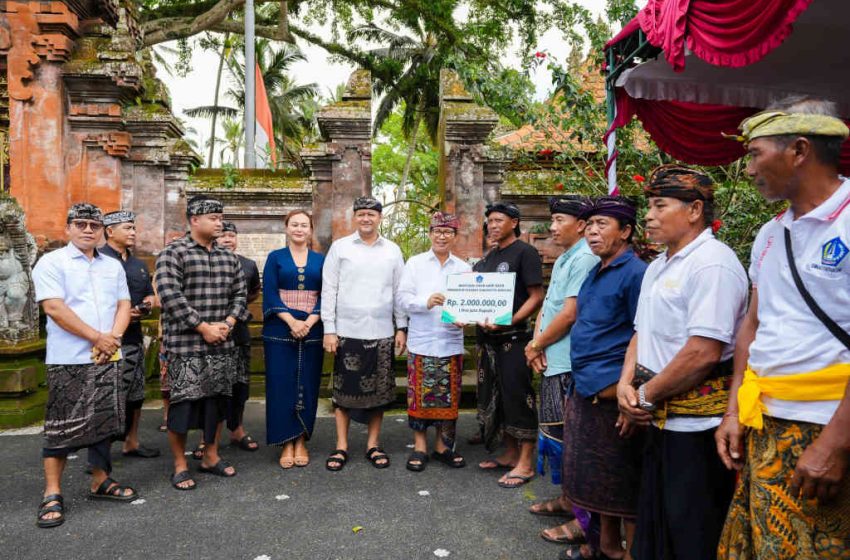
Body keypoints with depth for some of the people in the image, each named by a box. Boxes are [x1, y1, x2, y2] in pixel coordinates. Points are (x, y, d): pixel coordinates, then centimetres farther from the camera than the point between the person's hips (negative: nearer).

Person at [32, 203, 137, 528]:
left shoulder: (113, 266, 14)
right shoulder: (52, 263, -3)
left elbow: (123, 305, 10)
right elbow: (54, 308, -13)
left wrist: (113, 338, -8)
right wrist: (97, 337, -14)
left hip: (108, 357, 5)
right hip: (68, 361, -5)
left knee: (104, 422, 11)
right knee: (62, 426, 0)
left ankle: (101, 482, 24)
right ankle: (52, 494, 10)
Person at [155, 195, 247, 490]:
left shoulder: (228, 257, 11)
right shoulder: (173, 253, -7)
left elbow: (240, 293, 12)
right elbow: (170, 295, -16)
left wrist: (227, 323, -4)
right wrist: (203, 327, -17)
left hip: (221, 344, 6)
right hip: (185, 344, -6)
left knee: (217, 399, 12)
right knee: (183, 402, -1)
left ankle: (211, 456, 26)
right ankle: (180, 465, 14)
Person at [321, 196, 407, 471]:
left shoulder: (393, 250, 7)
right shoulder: (340, 247, 2)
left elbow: (399, 291, 8)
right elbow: (329, 290, 0)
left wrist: (402, 328, 4)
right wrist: (329, 329, -5)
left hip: (381, 333, 2)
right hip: (347, 332, -1)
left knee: (379, 391, 8)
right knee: (344, 389, 5)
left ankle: (373, 445, 22)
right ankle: (341, 446, 18)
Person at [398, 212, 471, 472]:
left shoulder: (463, 268, 10)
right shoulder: (415, 263, 5)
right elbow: (403, 297, -3)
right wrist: (426, 302, -21)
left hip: (451, 342, 2)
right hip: (421, 341, -2)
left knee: (449, 396, 7)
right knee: (420, 394, 2)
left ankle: (443, 445, 22)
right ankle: (420, 445, 17)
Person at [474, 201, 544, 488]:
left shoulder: (525, 252, -6)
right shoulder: (490, 257, 16)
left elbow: (536, 297, -12)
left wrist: (509, 322, -22)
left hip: (514, 336, -8)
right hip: (488, 336, 8)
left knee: (518, 397, -4)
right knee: (494, 397, 13)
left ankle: (525, 463, 7)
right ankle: (511, 454, 27)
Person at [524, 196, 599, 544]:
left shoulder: (585, 259, -15)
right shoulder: (563, 260, 17)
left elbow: (570, 313, -21)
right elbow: (546, 306, 16)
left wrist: (535, 345, -8)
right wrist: (537, 344, 0)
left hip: (569, 366, -10)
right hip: (552, 362, 10)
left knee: (568, 438, -2)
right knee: (556, 434, 18)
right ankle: (567, 498, 33)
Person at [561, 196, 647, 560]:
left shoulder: (635, 273, -12)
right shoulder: (595, 274, 14)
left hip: (610, 392, -9)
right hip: (584, 389, 9)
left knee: (622, 479, 4)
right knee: (596, 475, 19)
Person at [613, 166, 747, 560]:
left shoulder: (712, 262, -17)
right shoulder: (658, 267, 13)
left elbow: (703, 353, -25)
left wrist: (646, 396, -14)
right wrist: (626, 384, -1)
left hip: (697, 425, -9)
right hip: (661, 421, 9)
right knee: (655, 524, 21)